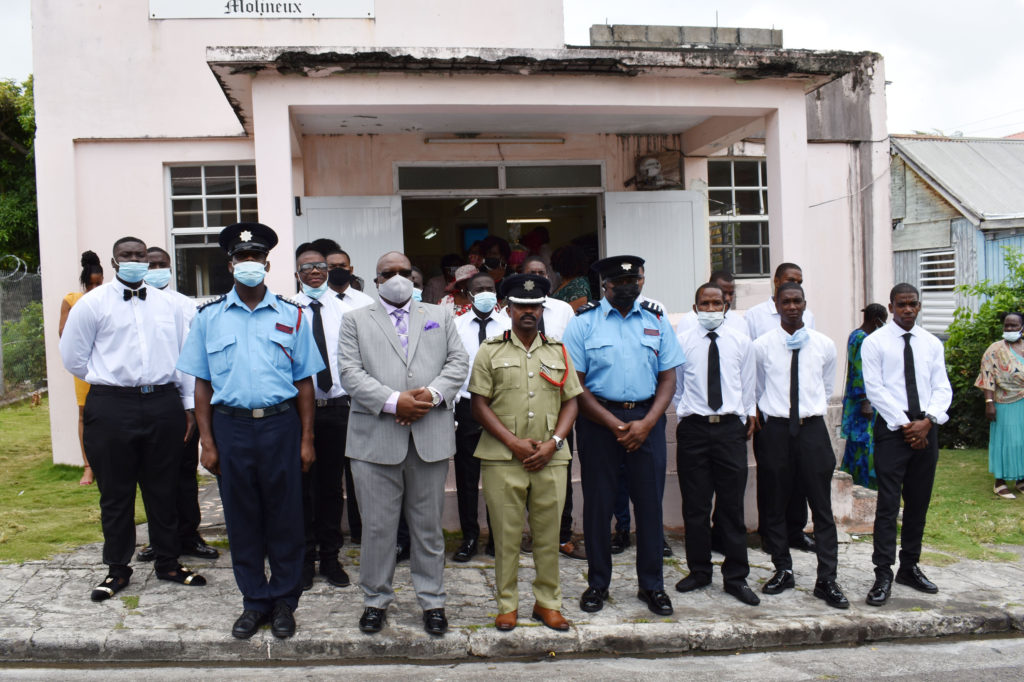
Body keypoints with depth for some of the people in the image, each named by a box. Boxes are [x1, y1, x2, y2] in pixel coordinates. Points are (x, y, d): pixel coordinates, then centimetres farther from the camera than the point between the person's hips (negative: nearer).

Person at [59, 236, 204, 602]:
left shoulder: (168, 305, 10)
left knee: (164, 489, 11)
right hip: (112, 408, -2)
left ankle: (168, 563, 25)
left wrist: (188, 404, 8)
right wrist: (109, 380, 7)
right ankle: (117, 569, 22)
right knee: (115, 493, 7)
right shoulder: (93, 303, 2)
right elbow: (72, 356, 5)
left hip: (163, 404, 3)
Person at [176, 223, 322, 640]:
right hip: (231, 426, 1)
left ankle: (284, 602, 22)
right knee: (241, 519, 10)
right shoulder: (209, 317, 7)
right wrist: (207, 443, 0)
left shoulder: (291, 316, 5)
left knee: (285, 517, 6)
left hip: (280, 423, -1)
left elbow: (303, 381, 4)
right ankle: (254, 602, 25)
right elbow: (202, 384, 6)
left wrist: (306, 439, 0)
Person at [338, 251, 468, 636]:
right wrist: (394, 401, -15)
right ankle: (376, 599, 22)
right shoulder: (356, 321, 10)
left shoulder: (439, 316, 16)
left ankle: (432, 600, 22)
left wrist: (433, 394, -11)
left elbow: (458, 362, 7)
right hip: (376, 437, -1)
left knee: (428, 525, 9)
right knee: (377, 525, 6)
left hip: (431, 435, 2)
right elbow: (351, 373, -2)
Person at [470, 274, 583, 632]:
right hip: (502, 458, -2)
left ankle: (547, 602, 22)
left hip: (551, 459, 2)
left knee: (549, 534, 7)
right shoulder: (490, 351, 5)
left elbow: (570, 402, 10)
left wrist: (553, 443, -5)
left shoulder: (558, 352, 13)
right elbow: (479, 404, -1)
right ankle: (507, 604, 18)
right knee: (506, 534, 3)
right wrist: (515, 443, -9)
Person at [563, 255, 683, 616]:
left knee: (650, 501, 5)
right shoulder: (583, 323, 1)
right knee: (598, 503, 5)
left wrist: (646, 423, -9)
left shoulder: (656, 322, 9)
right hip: (598, 419, -2)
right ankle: (597, 584, 21)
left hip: (647, 419, 2)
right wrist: (615, 425, -11)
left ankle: (651, 585, 21)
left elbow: (668, 378, 6)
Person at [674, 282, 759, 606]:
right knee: (695, 505, 6)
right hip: (693, 428, -1)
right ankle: (699, 571, 21)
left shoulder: (740, 341, 8)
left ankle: (736, 577, 15)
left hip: (731, 427, 1)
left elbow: (748, 385, 14)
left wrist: (749, 416, 11)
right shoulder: (682, 341, 3)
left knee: (732, 505, 4)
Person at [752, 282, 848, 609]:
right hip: (776, 430, 0)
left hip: (813, 428, 0)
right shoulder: (762, 346, 0)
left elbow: (827, 388, 17)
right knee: (775, 506, 7)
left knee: (822, 507, 1)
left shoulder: (825, 345, 4)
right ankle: (783, 571, 22)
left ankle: (827, 580, 9)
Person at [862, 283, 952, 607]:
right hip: (892, 429, -4)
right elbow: (874, 389, -8)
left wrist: (927, 421, -11)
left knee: (919, 502, 11)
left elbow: (942, 389, 6)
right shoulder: (874, 343, -2)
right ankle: (883, 574, -3)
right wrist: (905, 425, -12)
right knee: (888, 503, -7)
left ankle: (910, 567, 24)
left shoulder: (932, 344, 11)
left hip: (926, 430, 5)